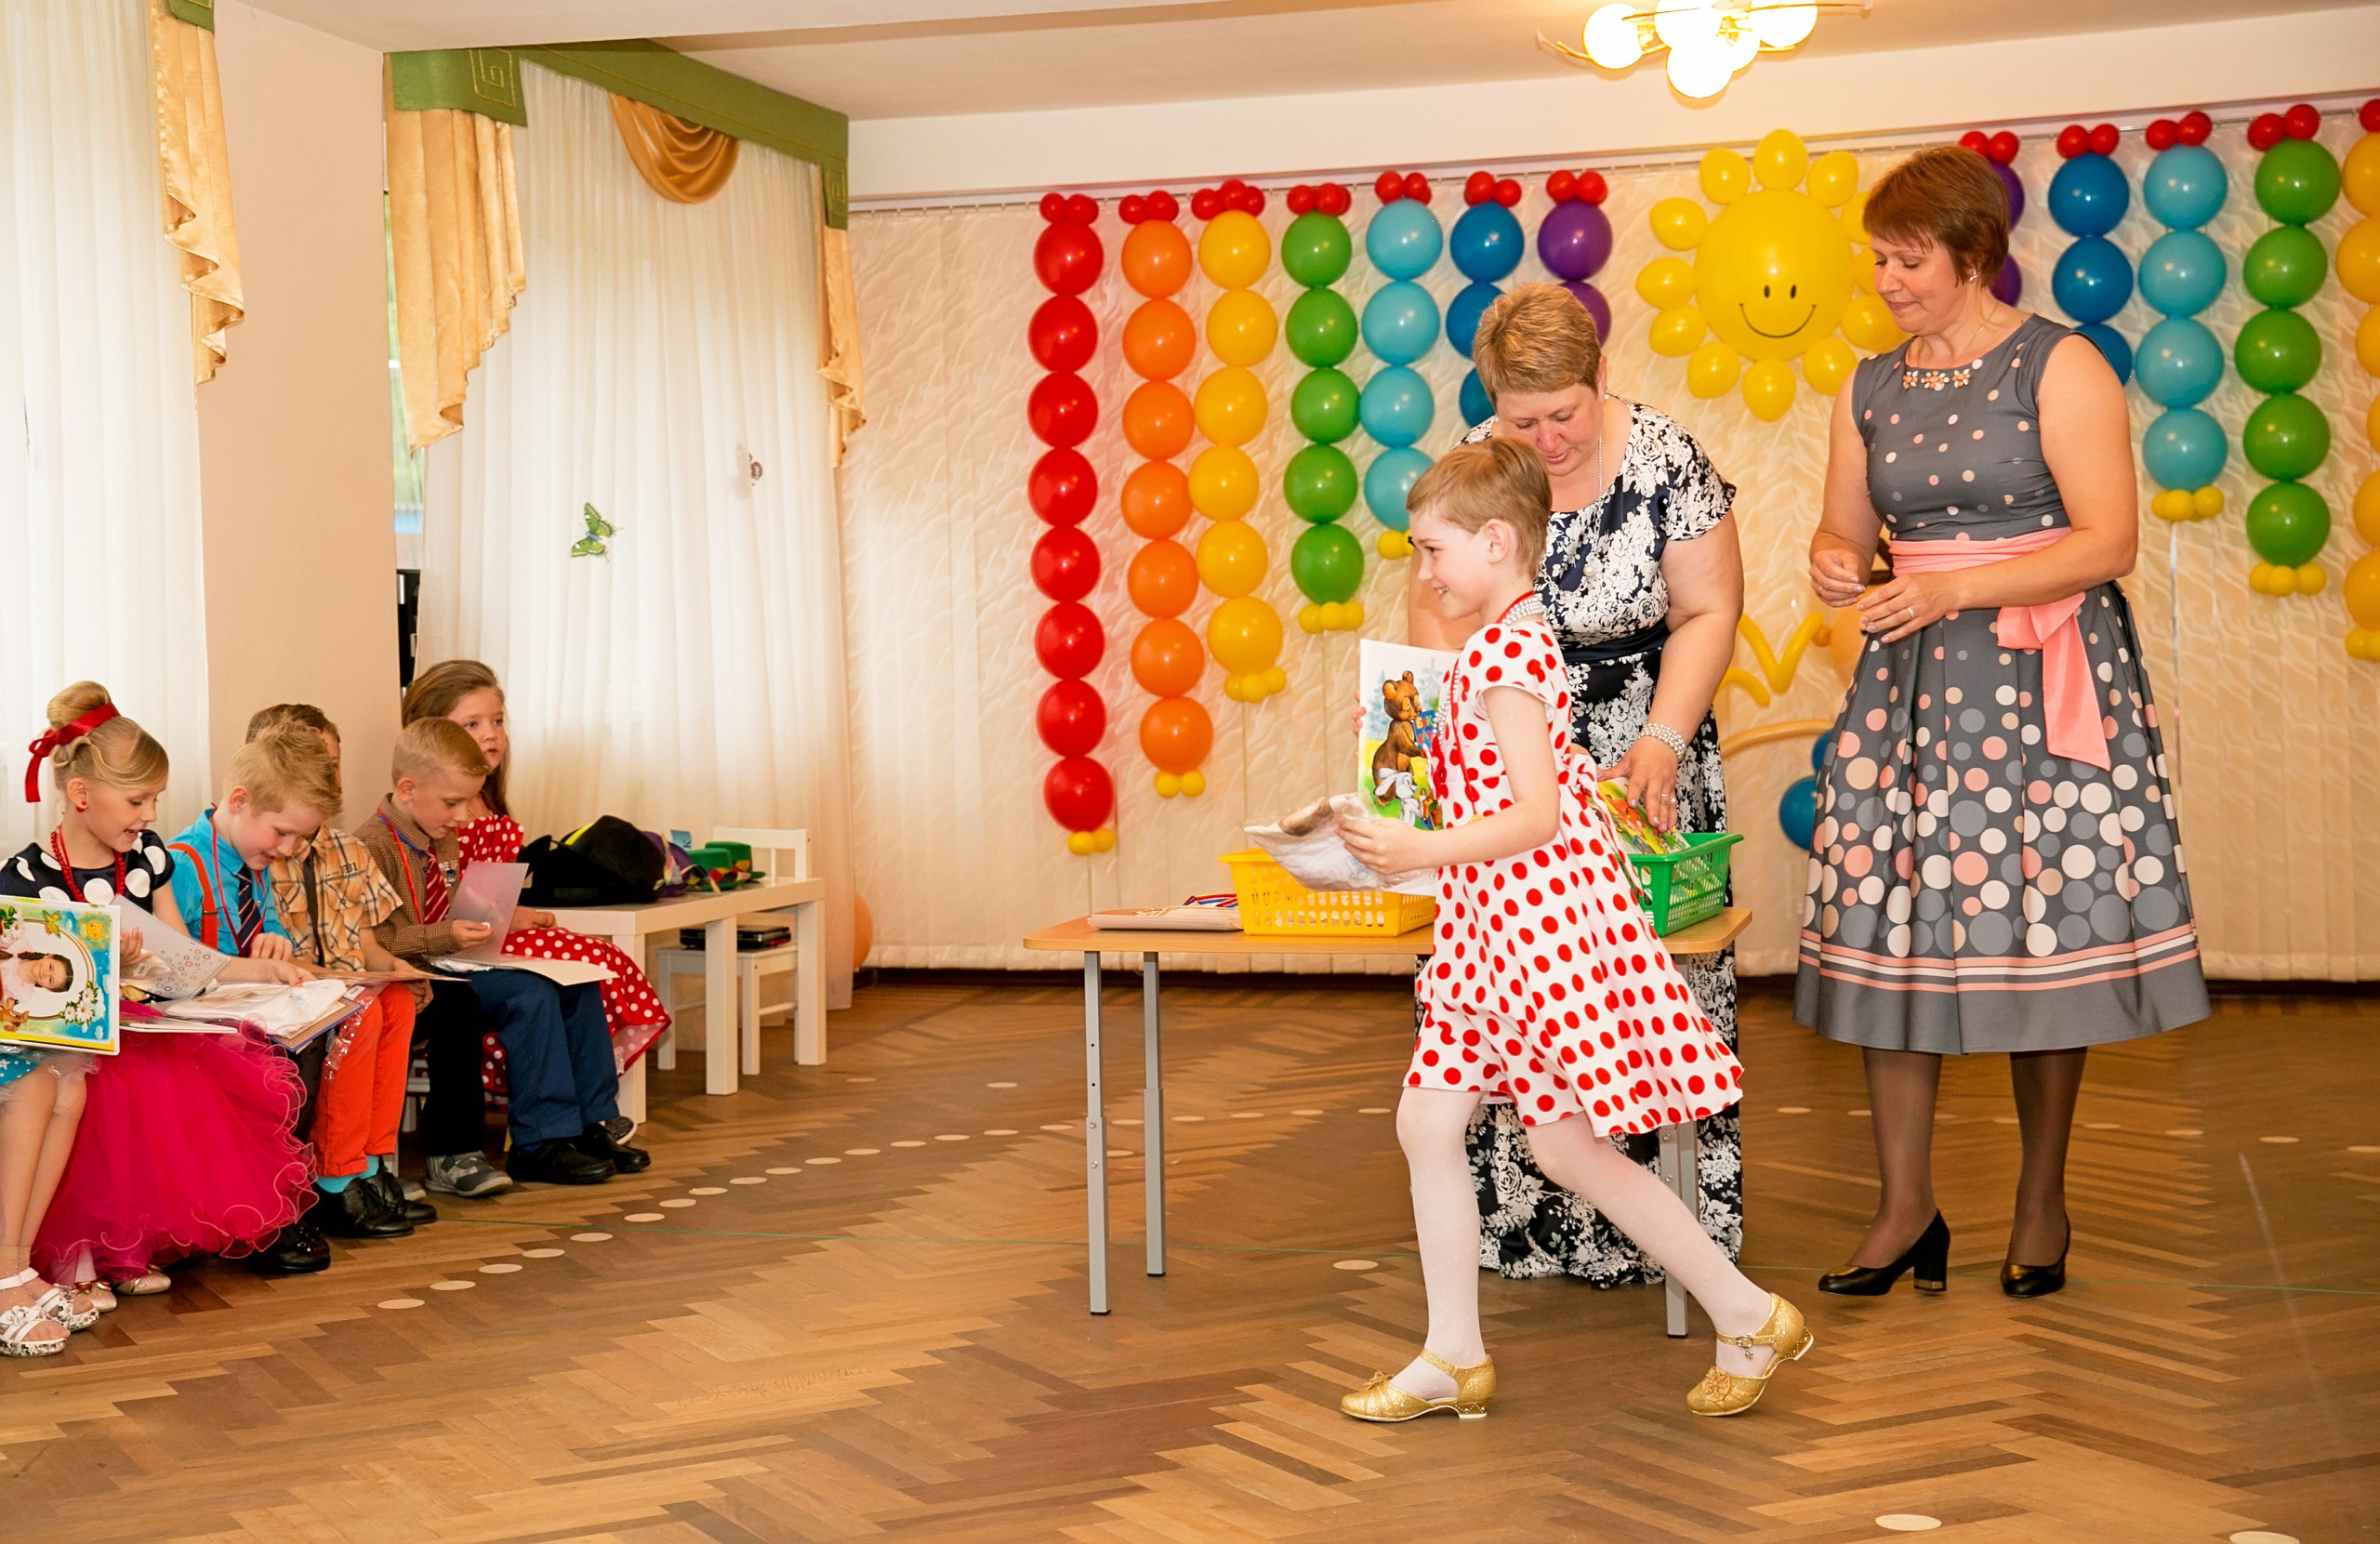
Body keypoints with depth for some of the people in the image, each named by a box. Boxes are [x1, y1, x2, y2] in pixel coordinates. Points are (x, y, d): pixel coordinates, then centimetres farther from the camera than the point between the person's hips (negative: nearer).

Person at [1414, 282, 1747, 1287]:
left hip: (1638, 755, -2)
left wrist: (1663, 740, -17)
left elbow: (1708, 612, -6)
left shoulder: (1665, 461, -11)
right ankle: (1522, 1216, 7)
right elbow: (1436, 612, 3)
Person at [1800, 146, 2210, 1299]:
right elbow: (1847, 526, 16)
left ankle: (2043, 1205, 16)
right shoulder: (1871, 390, 11)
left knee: (2040, 930, 0)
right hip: (1914, 683, 5)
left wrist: (1953, 590, -21)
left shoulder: (2059, 368, -6)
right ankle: (1905, 1212, 7)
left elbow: (2107, 542, -12)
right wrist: (1835, 564, -9)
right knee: (1891, 930, -1)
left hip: (2045, 678, -4)